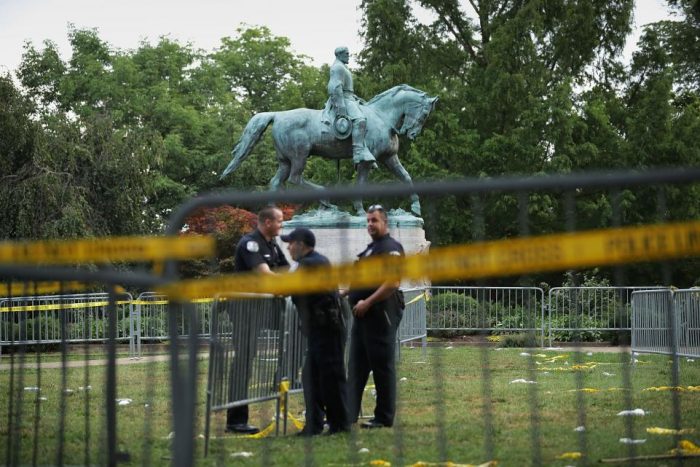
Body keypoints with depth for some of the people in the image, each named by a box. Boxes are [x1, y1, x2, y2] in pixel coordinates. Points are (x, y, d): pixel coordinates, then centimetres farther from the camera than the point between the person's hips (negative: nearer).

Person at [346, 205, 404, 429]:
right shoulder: (370, 248, 19)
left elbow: (392, 282, -22)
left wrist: (368, 302, -22)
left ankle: (384, 417, 2)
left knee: (382, 367, -3)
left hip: (381, 314, -10)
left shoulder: (391, 248, -11)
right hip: (363, 315, 10)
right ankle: (349, 414, 14)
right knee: (356, 366, 10)